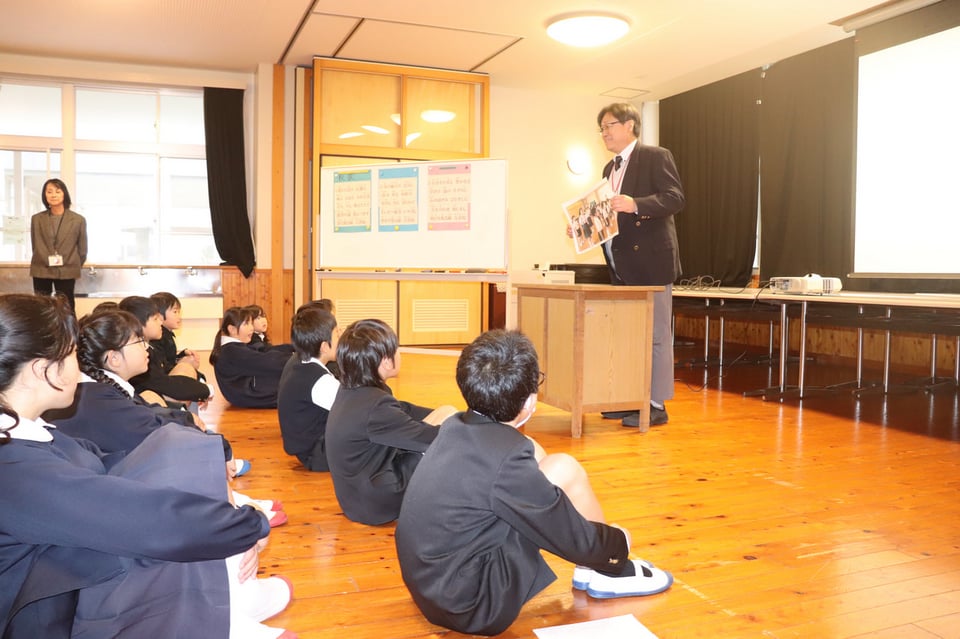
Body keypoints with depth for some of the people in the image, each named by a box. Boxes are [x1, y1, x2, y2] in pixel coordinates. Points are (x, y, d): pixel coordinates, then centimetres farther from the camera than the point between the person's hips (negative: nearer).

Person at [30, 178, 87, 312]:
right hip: (41, 271, 2)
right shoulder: (36, 219, 6)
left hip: (67, 272, -2)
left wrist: (74, 267, 4)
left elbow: (82, 248, 4)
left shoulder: (78, 220, 0)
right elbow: (36, 246, 11)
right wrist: (47, 261, 5)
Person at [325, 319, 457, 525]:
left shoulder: (351, 390, -2)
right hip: (377, 505, -9)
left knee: (446, 412, 7)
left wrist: (445, 418, 4)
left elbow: (404, 411, 9)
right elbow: (433, 440, -23)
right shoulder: (376, 407, -29)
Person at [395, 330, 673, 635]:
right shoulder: (506, 460, -23)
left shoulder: (455, 427, -1)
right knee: (565, 470, -9)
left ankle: (596, 564, 20)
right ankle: (608, 572, 14)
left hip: (432, 586, 8)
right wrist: (619, 541, 9)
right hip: (470, 605, -8)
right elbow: (576, 540, -12)